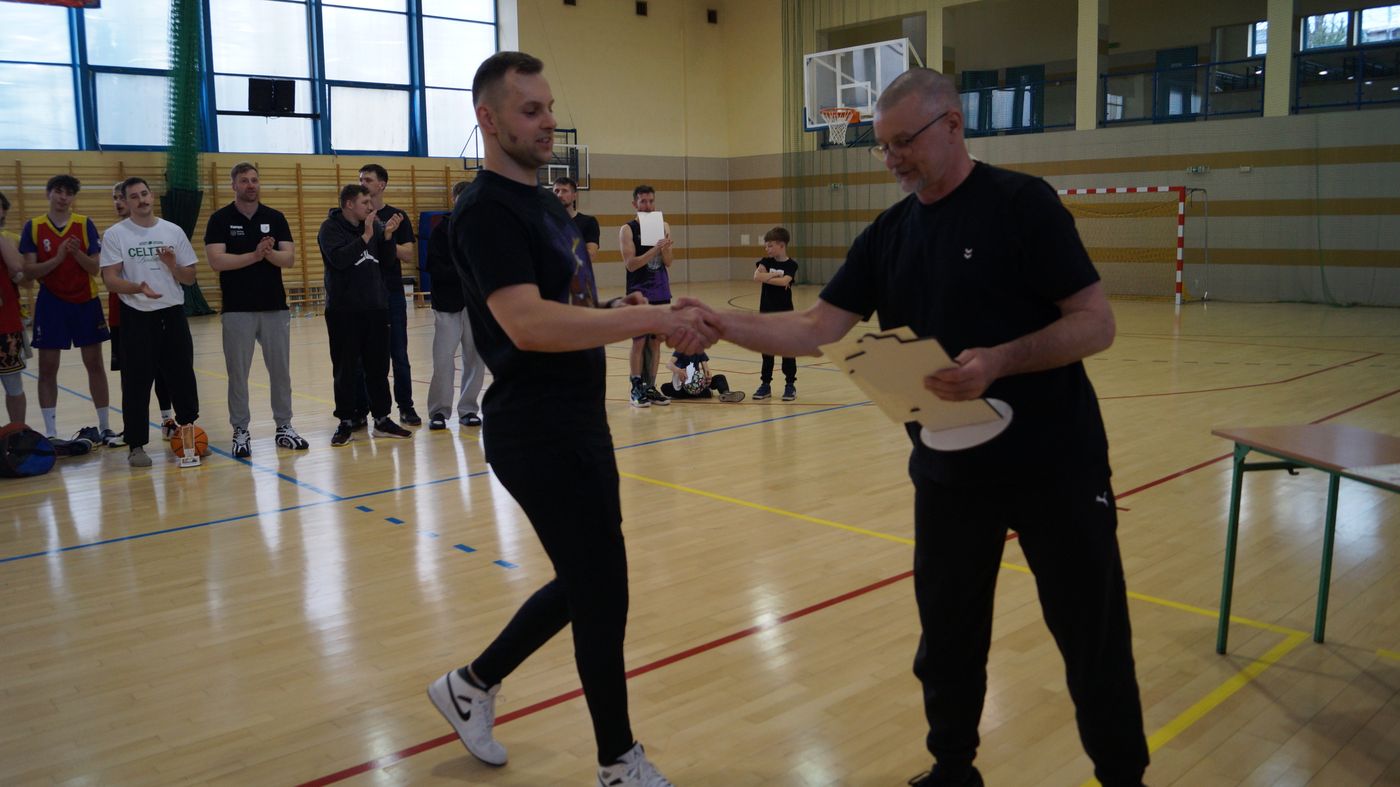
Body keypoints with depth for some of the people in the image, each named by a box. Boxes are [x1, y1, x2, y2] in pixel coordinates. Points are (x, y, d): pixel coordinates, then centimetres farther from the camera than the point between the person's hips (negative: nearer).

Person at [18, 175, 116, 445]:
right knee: (47, 368, 2)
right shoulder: (33, 227, 0)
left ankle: (105, 427, 11)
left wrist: (77, 253, -22)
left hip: (85, 302, 0)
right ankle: (50, 432, 10)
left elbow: (95, 268, -4)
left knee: (94, 364, 4)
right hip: (51, 303, 0)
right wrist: (58, 258, -20)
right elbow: (29, 271, -6)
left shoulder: (85, 224, 0)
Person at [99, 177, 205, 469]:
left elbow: (189, 278, 10)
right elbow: (110, 279, -8)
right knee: (137, 382, 0)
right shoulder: (115, 234, -1)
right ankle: (136, 445, 8)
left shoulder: (173, 231, 8)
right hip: (137, 317, -3)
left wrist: (172, 265, -10)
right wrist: (139, 288, -25)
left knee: (182, 377, 8)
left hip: (173, 314, 3)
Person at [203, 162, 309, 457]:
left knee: (280, 370, 8)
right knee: (238, 373, 3)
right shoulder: (220, 219, -1)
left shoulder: (275, 218, 6)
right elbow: (216, 260, -13)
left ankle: (284, 427, 18)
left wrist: (269, 252, -21)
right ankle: (241, 431, 13)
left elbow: (290, 258, -2)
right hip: (237, 310, -2)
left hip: (275, 307, 3)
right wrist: (255, 255, -21)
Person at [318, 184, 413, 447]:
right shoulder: (330, 228, -4)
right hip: (344, 311, -5)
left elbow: (388, 261, 8)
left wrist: (387, 236, -6)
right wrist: (366, 236, -19)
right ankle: (346, 423, 9)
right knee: (345, 370, 1)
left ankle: (382, 420, 16)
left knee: (378, 367, 8)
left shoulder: (373, 225, 11)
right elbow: (339, 258, -20)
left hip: (376, 308, 5)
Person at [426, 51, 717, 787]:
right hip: (538, 434, -9)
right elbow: (526, 324, -28)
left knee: (583, 584, 19)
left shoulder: (546, 203, 15)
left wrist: (619, 315, -2)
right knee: (602, 593, 1)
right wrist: (648, 319, -27)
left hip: (578, 424, 9)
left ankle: (471, 685, 37)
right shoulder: (486, 211, -15)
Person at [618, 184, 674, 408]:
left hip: (661, 293, 5)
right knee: (639, 342, -2)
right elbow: (631, 264, -15)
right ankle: (637, 389, 4)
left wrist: (665, 247, -15)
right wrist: (655, 248, -23)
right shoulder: (628, 230, -4)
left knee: (655, 342, 7)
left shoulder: (663, 226, 9)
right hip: (639, 294, -4)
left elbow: (668, 262, 5)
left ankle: (651, 387, 14)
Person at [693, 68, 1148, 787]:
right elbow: (815, 329, -1)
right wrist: (715, 323, -13)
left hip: (1055, 466, -4)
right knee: (946, 635, 14)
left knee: (1094, 637, 8)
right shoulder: (886, 235, 5)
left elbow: (1095, 323, -13)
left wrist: (999, 361, -29)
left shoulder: (1022, 203, -10)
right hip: (948, 472, 5)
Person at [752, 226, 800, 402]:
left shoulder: (791, 265, -6)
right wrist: (774, 275, -19)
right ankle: (765, 384, 16)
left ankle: (790, 385, 12)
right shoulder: (766, 262, 1)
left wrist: (766, 277, -14)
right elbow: (757, 277, -17)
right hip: (766, 313, 3)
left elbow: (784, 281, -24)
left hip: (785, 314, -3)